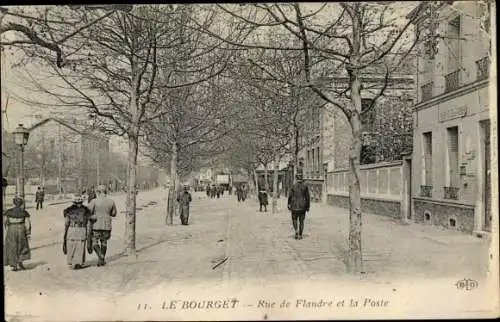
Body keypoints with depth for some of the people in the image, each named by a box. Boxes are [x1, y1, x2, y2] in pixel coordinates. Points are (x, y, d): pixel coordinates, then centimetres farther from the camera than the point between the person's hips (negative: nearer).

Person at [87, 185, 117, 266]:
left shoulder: (94, 201, -10)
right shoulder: (111, 201, 0)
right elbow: (114, 214, 10)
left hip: (96, 225, -3)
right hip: (107, 225, 3)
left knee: (94, 242, 10)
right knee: (104, 242, 17)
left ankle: (100, 255, -12)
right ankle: (102, 260, 21)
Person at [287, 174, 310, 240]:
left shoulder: (293, 186, -4)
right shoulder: (305, 187, -1)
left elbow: (290, 197, -2)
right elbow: (308, 197, 0)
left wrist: (289, 205, 7)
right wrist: (308, 207, 7)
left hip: (295, 206, -1)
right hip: (302, 207, 1)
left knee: (294, 219, 14)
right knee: (301, 221, 10)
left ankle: (296, 231, -9)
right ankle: (300, 235, 8)